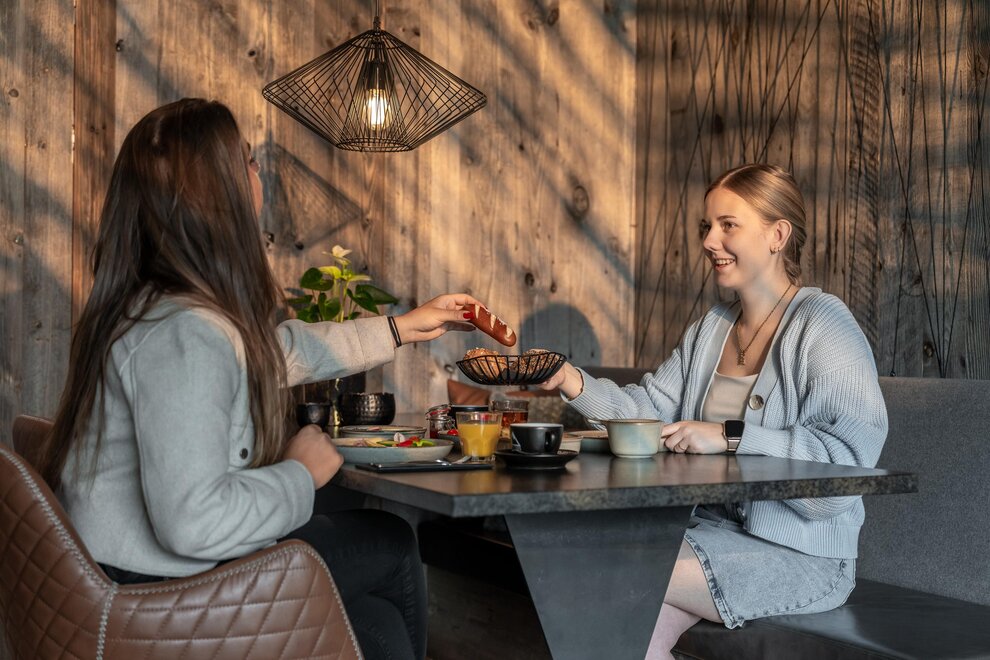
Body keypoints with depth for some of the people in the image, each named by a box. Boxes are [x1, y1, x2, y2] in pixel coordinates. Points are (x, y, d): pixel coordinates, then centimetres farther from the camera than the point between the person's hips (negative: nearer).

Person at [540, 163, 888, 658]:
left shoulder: (823, 325, -13)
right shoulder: (712, 327, 14)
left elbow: (856, 449, -25)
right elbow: (650, 406, 8)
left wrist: (731, 437, -27)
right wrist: (573, 383, -8)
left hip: (800, 555, -6)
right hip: (715, 524, 6)